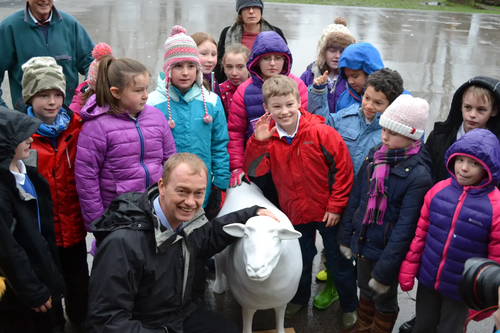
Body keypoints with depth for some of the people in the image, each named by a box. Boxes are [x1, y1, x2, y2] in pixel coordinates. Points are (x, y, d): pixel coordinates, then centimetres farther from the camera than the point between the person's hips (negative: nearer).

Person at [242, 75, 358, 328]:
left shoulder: (320, 132, -21)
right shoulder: (268, 137, -9)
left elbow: (343, 167, -16)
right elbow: (253, 170, -15)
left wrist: (336, 205, -13)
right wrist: (257, 141, -31)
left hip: (327, 211, -3)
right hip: (294, 211, 3)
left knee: (338, 260, 13)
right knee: (301, 259, 25)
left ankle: (350, 305, 37)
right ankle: (300, 297, 50)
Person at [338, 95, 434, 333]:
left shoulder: (418, 175, -23)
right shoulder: (375, 155, -4)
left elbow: (405, 227, -22)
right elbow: (355, 198, 5)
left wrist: (385, 270, -20)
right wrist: (345, 236, 8)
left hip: (388, 250, -6)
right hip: (363, 242, 6)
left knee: (384, 299, 17)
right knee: (365, 291, 26)